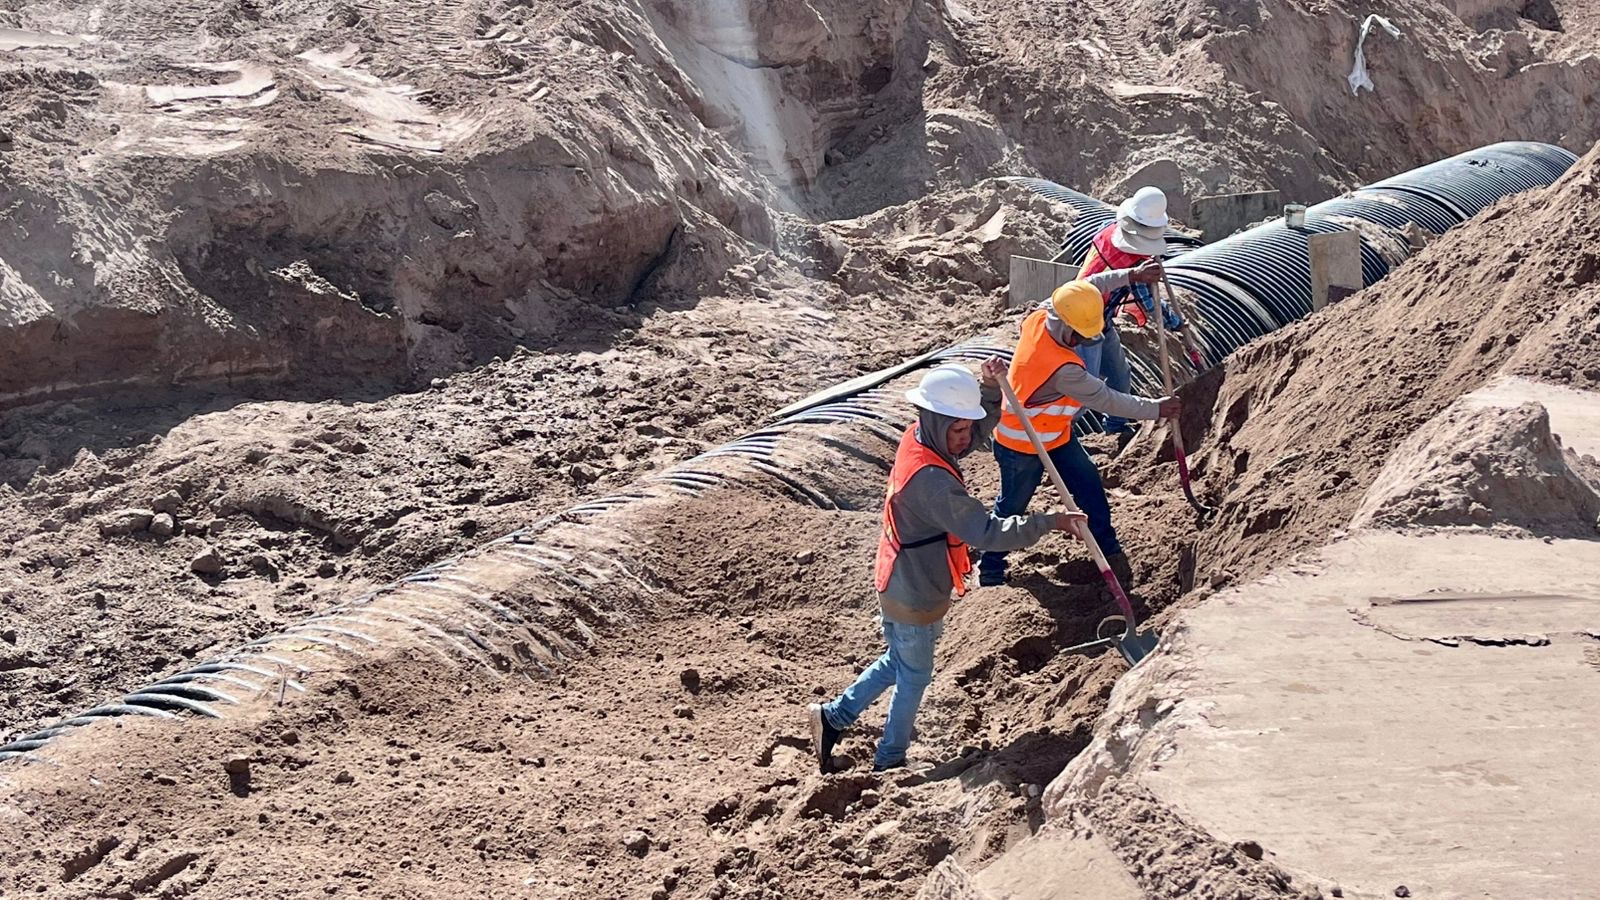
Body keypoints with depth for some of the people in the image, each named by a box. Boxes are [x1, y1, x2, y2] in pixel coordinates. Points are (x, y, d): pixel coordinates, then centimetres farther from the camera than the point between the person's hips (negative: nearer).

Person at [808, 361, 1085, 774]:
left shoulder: (918, 438, -6)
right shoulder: (931, 480, -35)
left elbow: (982, 426, 10)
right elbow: (986, 532, -37)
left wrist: (992, 388, -9)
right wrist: (1049, 523, -34)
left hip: (901, 584, 9)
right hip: (915, 596, -9)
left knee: (899, 662, 28)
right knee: (914, 676, 13)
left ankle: (834, 716, 35)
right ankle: (889, 761, 31)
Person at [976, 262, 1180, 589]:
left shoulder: (1039, 317, -19)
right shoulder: (1063, 369, -40)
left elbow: (1086, 288, -4)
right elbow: (1107, 400, -28)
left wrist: (1132, 275, -9)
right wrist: (1155, 409, -18)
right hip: (1021, 447, -9)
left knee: (1089, 485, 13)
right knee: (1012, 507, 10)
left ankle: (1109, 550, 28)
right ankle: (990, 570, 28)